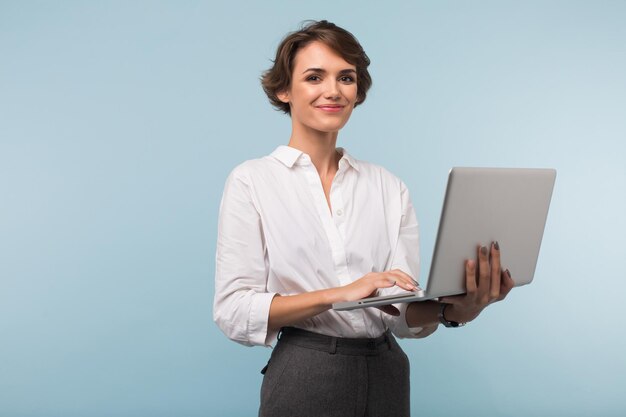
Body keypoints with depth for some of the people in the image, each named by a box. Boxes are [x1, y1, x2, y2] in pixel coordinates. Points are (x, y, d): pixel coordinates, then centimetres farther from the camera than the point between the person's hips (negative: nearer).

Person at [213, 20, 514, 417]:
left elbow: (405, 315, -1)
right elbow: (233, 311, -12)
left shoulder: (389, 186, 5)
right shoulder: (251, 181, -4)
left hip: (388, 376, 3)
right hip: (304, 380, -3)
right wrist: (338, 294, -23)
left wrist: (452, 309, -22)